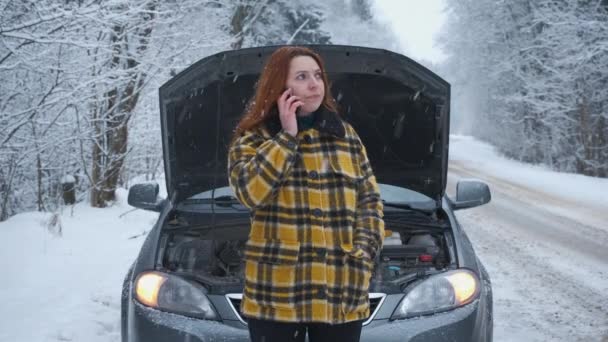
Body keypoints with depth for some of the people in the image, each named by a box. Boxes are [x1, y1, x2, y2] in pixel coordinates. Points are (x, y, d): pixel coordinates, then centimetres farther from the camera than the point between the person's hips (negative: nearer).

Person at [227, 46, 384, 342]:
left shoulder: (345, 135, 11)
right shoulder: (253, 139, 0)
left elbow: (370, 200, 12)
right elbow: (250, 192, -19)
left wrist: (364, 252, -3)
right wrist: (287, 136, -14)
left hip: (342, 293, 3)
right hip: (277, 292, -3)